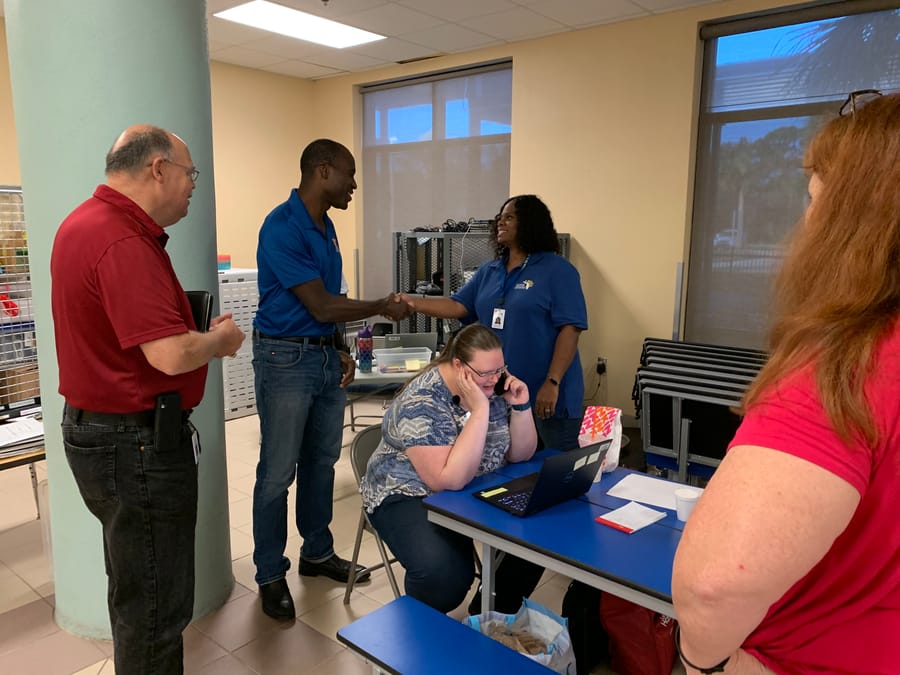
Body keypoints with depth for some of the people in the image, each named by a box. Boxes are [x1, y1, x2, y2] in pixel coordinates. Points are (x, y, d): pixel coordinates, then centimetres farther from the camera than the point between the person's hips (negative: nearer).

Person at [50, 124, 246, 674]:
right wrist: (220, 339, -10)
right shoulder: (124, 242, -24)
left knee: (135, 584, 27)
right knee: (156, 605, 6)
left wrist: (203, 333, 11)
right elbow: (170, 355, -30)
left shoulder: (86, 223, 9)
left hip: (95, 427, 11)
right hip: (136, 443, -11)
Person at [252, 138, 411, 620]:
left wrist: (340, 350, 11)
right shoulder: (283, 228, -18)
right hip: (286, 358, -8)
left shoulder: (325, 226, 10)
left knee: (321, 461, 16)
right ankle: (270, 575, 18)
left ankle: (318, 553, 33)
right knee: (278, 471, 2)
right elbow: (321, 306, -19)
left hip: (325, 355, 9)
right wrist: (383, 306, -9)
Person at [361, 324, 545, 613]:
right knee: (445, 574, -32)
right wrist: (479, 411, -34)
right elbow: (449, 480, -32)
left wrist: (520, 407, -15)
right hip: (412, 496, -6)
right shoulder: (421, 402, -25)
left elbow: (519, 455, 3)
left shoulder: (494, 387, -5)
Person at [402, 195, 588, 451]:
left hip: (545, 393, -6)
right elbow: (457, 306, 5)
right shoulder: (488, 271, 11)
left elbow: (570, 329, -14)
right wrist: (411, 302, -9)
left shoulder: (557, 270, -8)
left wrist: (552, 383, -21)